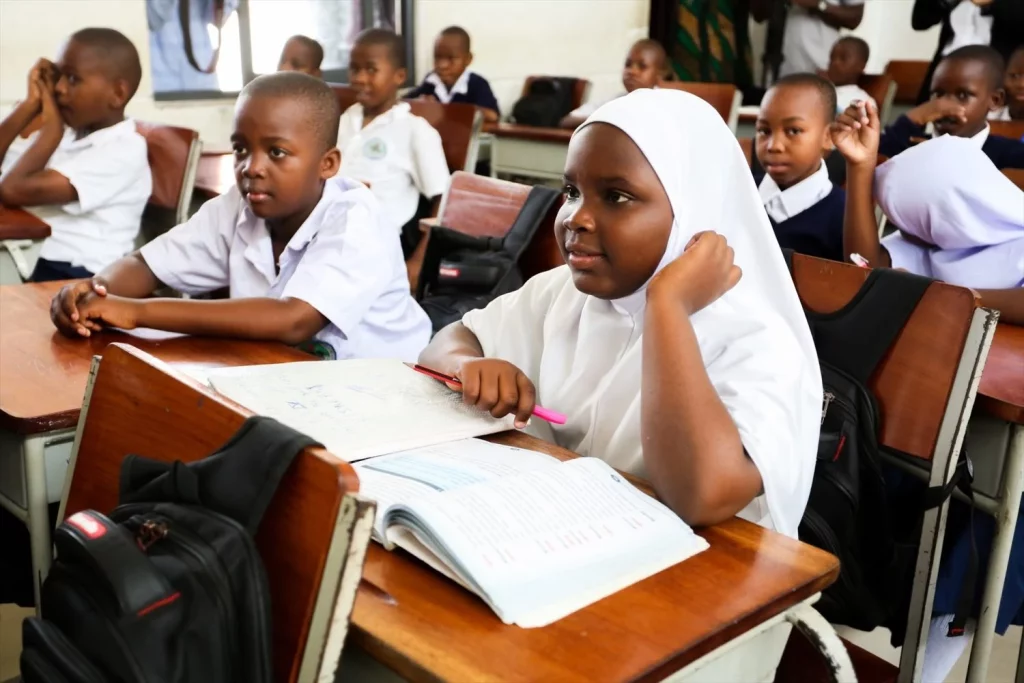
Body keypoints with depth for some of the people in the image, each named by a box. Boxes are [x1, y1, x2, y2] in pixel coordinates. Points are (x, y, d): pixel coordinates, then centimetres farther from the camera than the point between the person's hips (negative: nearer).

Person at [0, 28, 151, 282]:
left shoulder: (123, 150, -11)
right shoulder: (63, 132, 14)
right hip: (26, 266, 7)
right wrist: (31, 104, 5)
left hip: (78, 280, -7)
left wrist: (52, 124, -5)